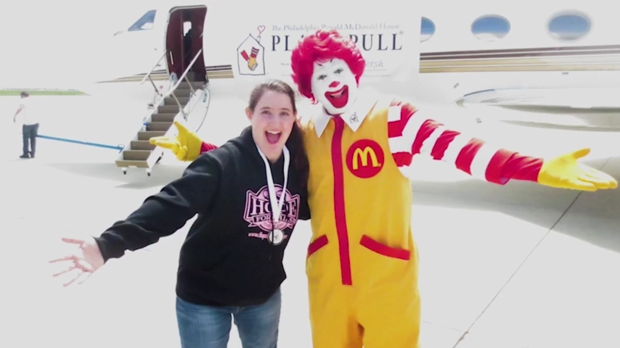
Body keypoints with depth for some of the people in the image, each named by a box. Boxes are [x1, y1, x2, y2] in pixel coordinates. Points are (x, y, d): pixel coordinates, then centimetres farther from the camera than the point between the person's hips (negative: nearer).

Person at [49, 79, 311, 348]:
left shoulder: (298, 167, -7)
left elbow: (310, 210, 12)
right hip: (205, 296, -4)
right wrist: (109, 244, -46)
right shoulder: (221, 163, -23)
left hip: (264, 294, 5)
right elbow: (168, 206, -34)